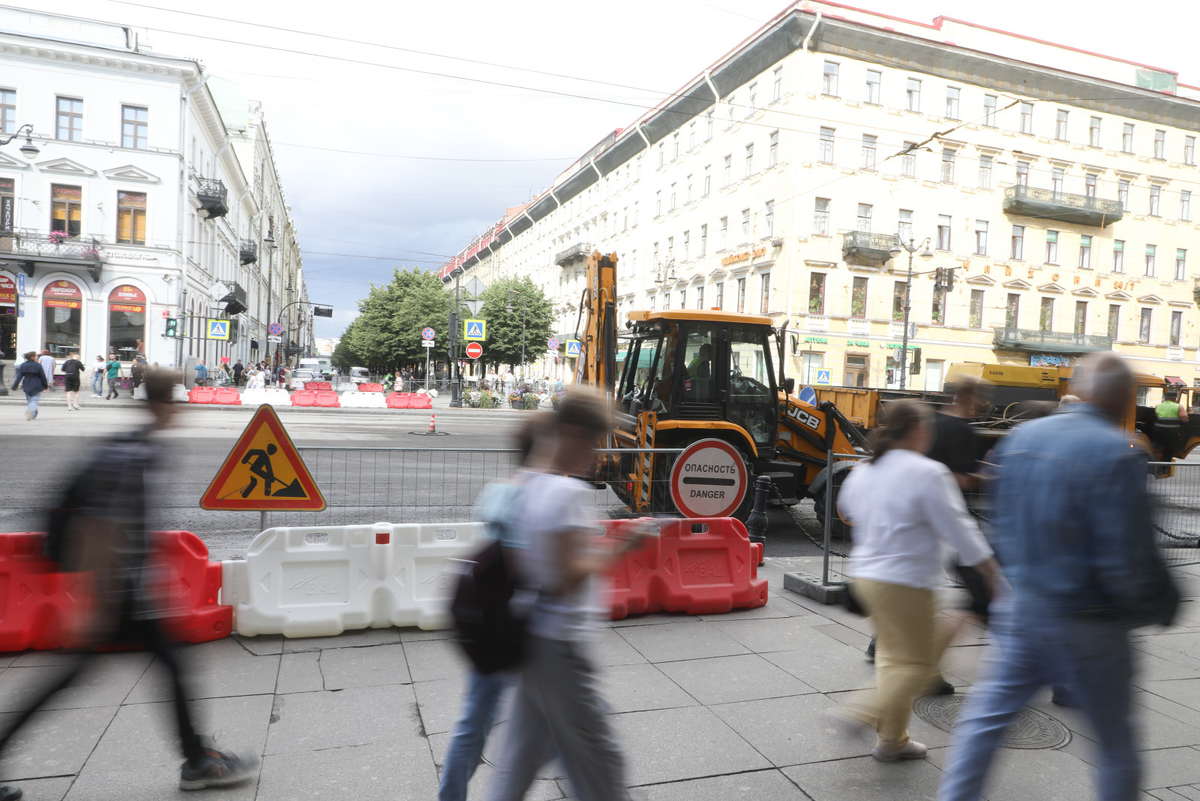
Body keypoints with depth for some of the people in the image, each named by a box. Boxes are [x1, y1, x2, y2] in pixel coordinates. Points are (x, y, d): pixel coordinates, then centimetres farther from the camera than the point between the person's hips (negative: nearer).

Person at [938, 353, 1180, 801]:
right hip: (1086, 625, -5)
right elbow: (1126, 559, -17)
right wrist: (1161, 607, 0)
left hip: (1022, 608, 5)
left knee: (985, 718, 14)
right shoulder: (1116, 454, -18)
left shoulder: (1022, 437, 1)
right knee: (1116, 739, 16)